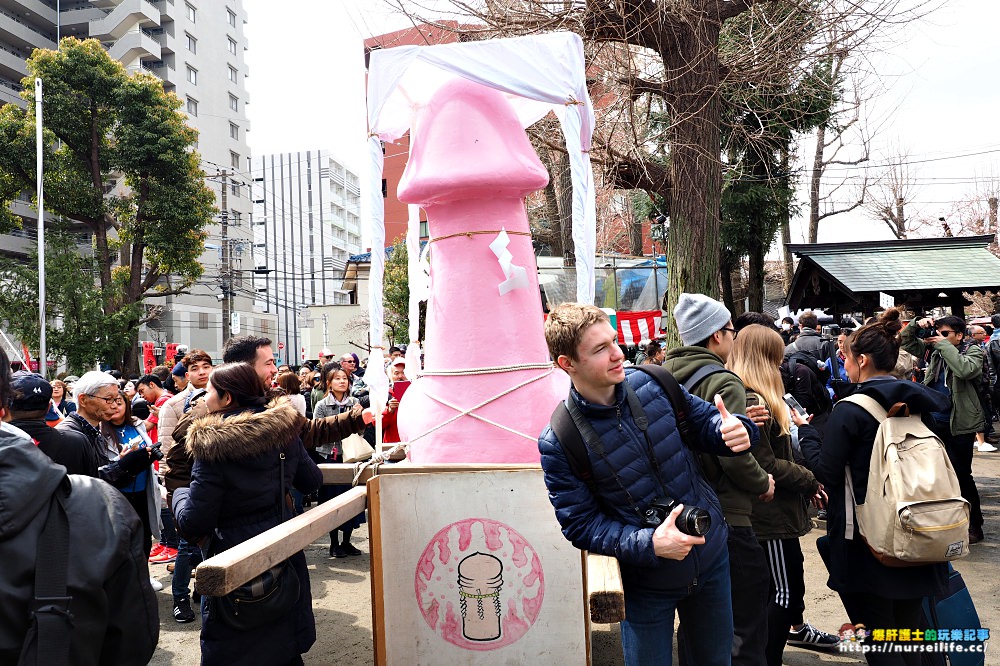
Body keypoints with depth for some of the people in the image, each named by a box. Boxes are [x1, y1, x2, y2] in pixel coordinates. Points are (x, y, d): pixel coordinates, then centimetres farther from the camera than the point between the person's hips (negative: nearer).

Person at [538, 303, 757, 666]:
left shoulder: (652, 383, -11)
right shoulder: (558, 443, -21)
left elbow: (704, 419, 1)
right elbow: (580, 524, -16)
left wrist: (732, 429, -22)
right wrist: (649, 544, -28)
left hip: (712, 555, 4)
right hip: (647, 582, -4)